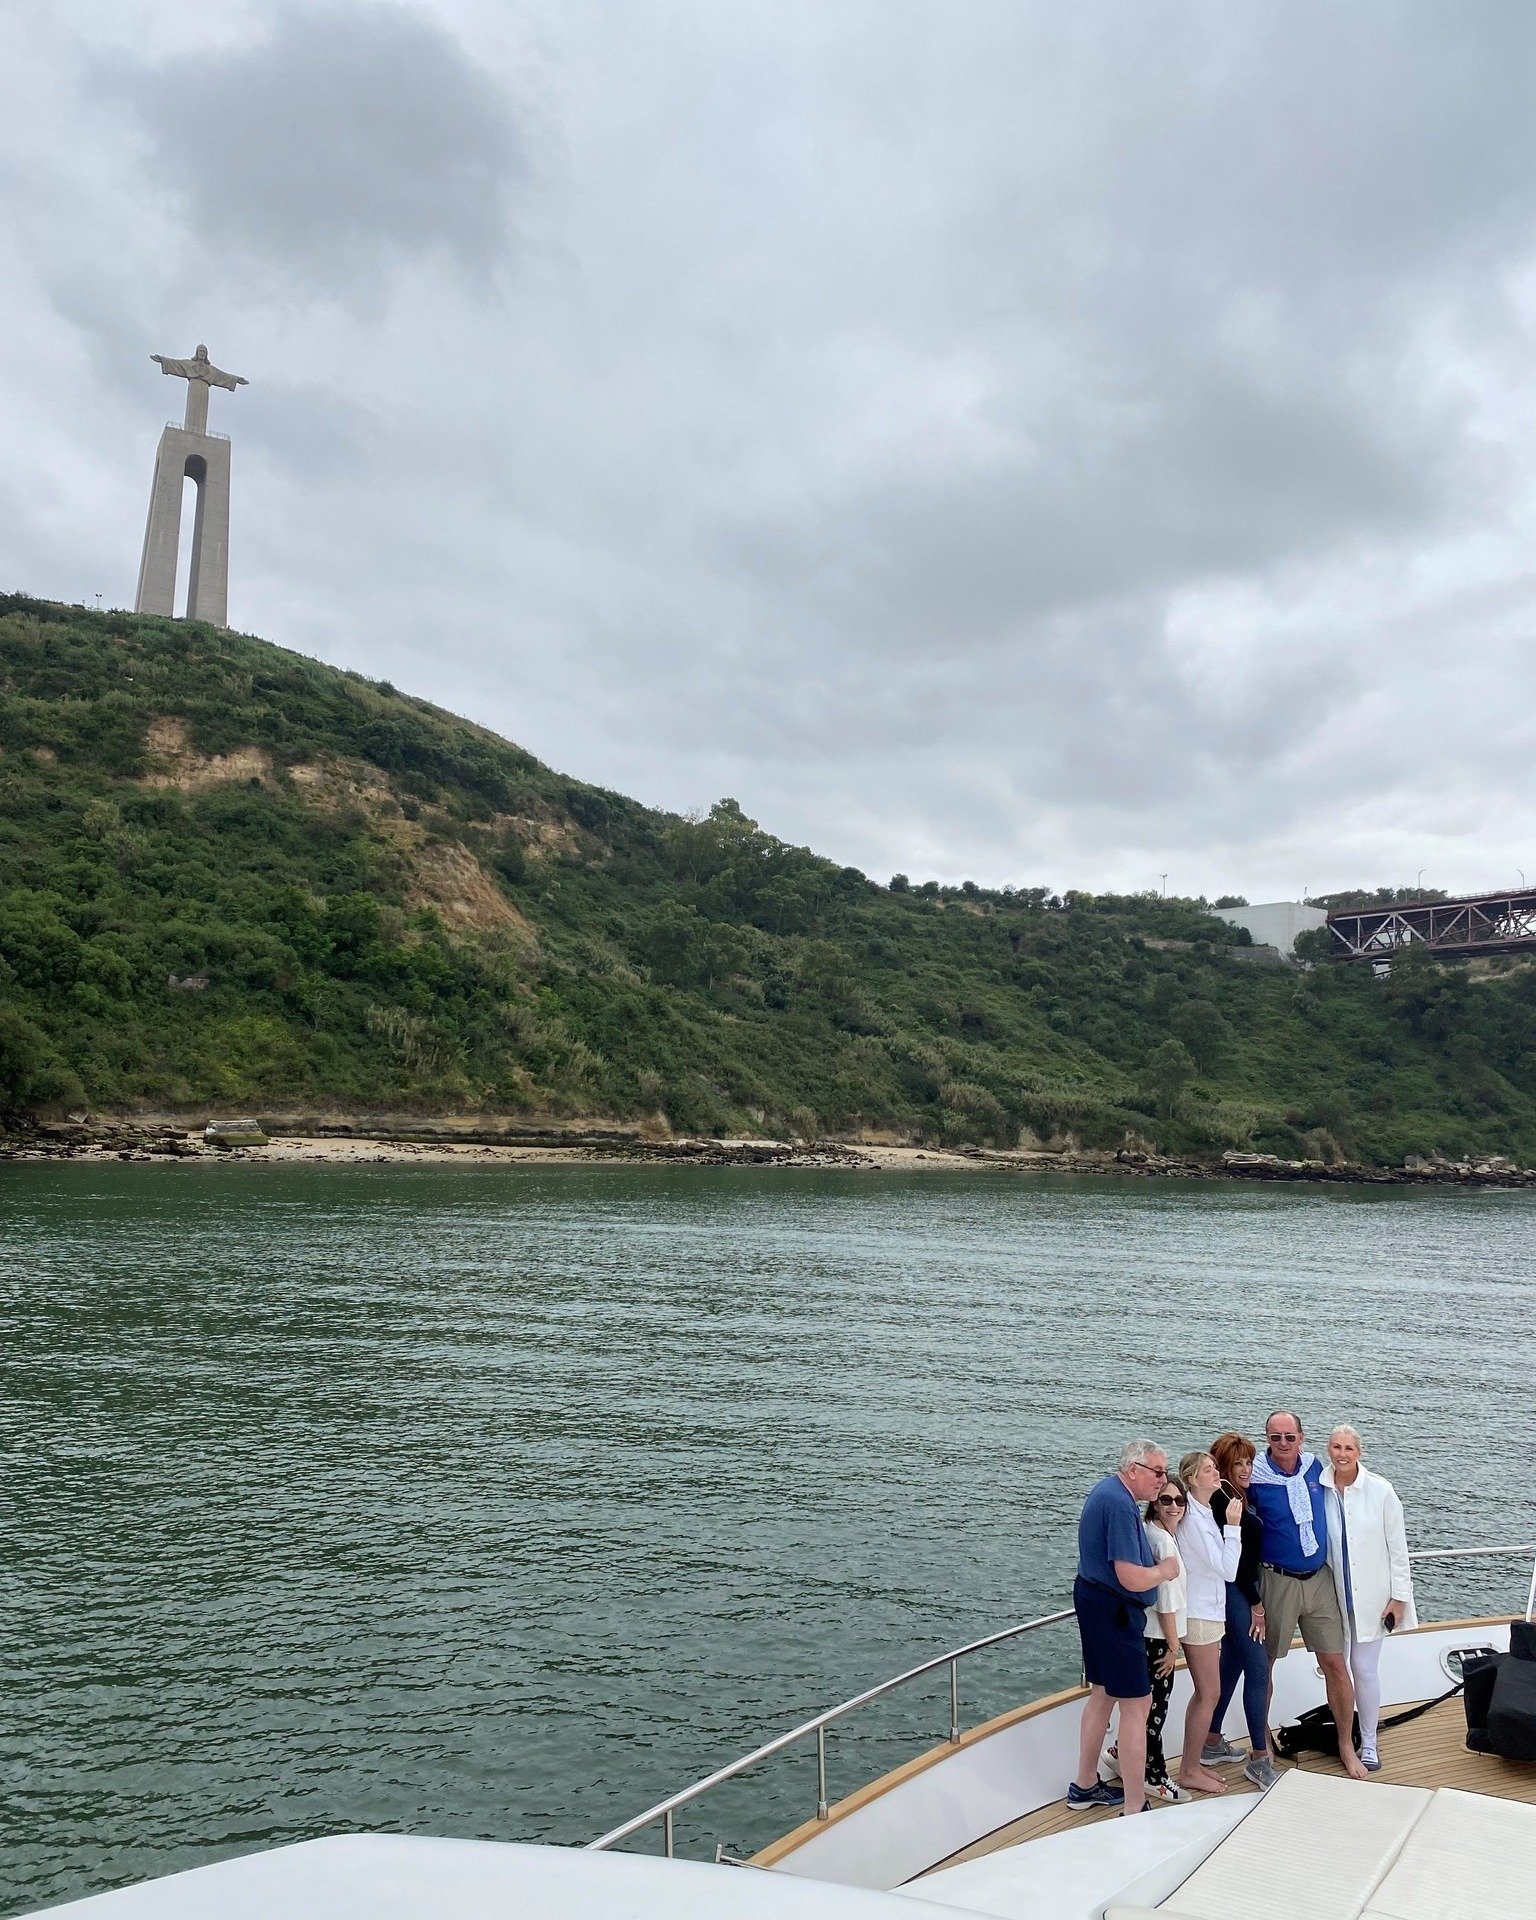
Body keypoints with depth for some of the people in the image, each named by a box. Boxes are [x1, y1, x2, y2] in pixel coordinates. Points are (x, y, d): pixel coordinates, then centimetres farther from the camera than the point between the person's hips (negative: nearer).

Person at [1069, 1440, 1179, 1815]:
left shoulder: (1109, 1490, 10)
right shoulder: (1120, 1505, -23)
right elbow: (1132, 1579, -27)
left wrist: (1153, 1563, 8)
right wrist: (1165, 1569, -7)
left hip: (1094, 1600, 11)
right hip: (1113, 1611, -11)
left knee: (1102, 1694, 20)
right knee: (1137, 1704, -6)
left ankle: (1085, 1786, 32)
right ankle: (1134, 1811, -2)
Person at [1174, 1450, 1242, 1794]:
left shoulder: (1204, 1513, 9)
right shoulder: (1194, 1518, -21)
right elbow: (1226, 1568, -23)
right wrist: (1232, 1524, -23)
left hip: (1207, 1613, 9)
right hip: (1200, 1616, -9)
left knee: (1204, 1693, 16)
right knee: (1209, 1695, -1)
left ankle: (1191, 1765, 25)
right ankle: (1190, 1772, 10)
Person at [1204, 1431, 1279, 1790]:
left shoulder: (1236, 1496, 12)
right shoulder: (1222, 1500, -18)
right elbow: (1234, 1555, -19)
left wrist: (1253, 1597, 9)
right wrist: (1256, 1603, -14)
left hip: (1240, 1589, 10)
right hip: (1235, 1592, -10)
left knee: (1233, 1663, 15)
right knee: (1258, 1669, -7)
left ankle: (1212, 1744, 25)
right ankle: (1259, 1759, -2)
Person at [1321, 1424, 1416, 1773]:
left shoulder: (1380, 1490, -10)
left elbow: (1397, 1546, -5)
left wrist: (1399, 1596, -5)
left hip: (1371, 1596, -2)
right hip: (1332, 1596, 2)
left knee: (1364, 1669, 0)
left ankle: (1368, 1743, 18)